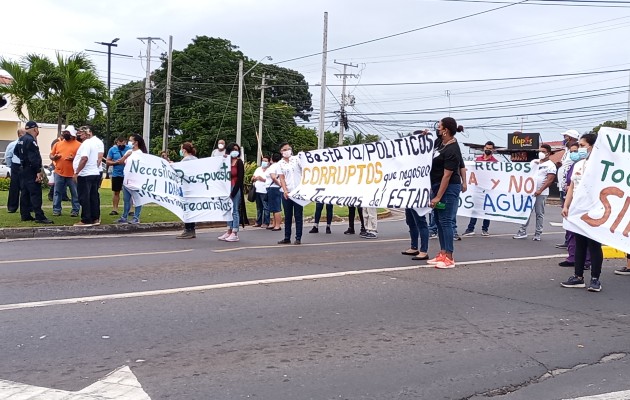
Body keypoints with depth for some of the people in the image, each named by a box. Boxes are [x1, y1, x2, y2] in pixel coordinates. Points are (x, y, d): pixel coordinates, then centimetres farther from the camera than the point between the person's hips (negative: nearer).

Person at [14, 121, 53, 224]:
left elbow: (16, 152, 27)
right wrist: (38, 171, -23)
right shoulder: (31, 140, -17)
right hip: (31, 171, -10)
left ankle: (25, 215, 16)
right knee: (36, 193, -11)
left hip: (23, 169, 10)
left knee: (24, 193, 12)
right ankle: (39, 217, -14)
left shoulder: (21, 139, 13)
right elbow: (34, 157, -23)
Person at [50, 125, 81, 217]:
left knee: (75, 193, 2)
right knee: (57, 192, 7)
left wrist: (74, 158, -20)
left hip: (72, 174, -3)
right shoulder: (58, 144, 13)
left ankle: (75, 210, 11)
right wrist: (54, 157, -5)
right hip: (59, 173, 3)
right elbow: (51, 155, 18)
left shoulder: (78, 145, 0)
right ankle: (56, 210, 14)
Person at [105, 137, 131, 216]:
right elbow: (107, 162, 2)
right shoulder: (112, 149, 2)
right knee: (116, 192, 7)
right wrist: (115, 162, -15)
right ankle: (114, 209, 12)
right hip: (116, 174, 1)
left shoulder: (129, 149, -1)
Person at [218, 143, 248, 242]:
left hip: (236, 189, -6)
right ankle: (229, 232, 15)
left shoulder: (239, 162, -4)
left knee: (235, 210, -5)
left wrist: (233, 192, -12)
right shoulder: (227, 162, 11)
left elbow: (240, 178, -9)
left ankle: (235, 234, -3)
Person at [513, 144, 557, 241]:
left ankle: (538, 234, 7)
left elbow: (550, 180, -13)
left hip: (541, 193, -5)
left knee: (539, 213, 1)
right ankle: (522, 231, 9)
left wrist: (540, 190, -20)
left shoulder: (550, 165, -4)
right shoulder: (534, 161, 14)